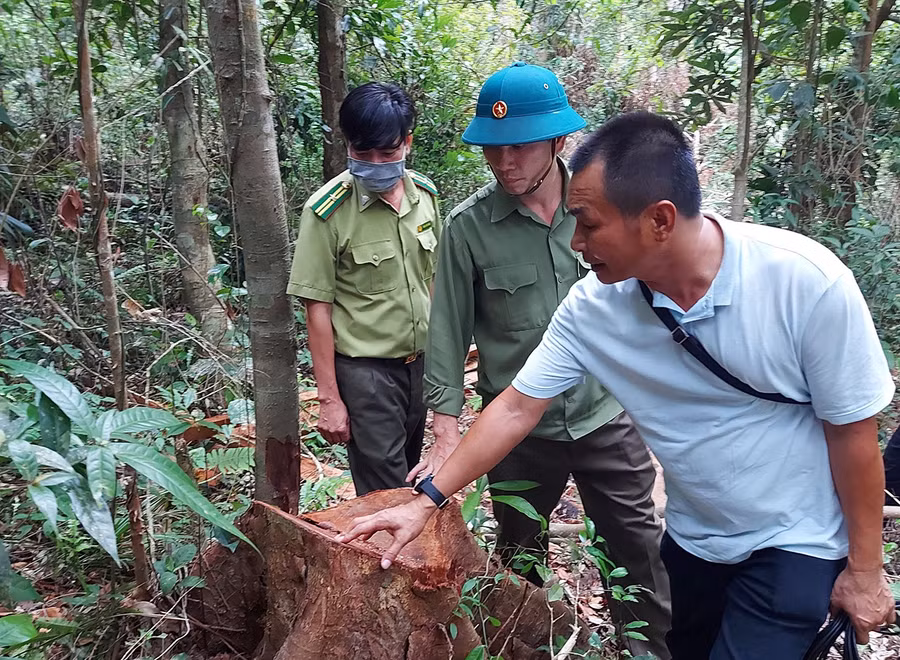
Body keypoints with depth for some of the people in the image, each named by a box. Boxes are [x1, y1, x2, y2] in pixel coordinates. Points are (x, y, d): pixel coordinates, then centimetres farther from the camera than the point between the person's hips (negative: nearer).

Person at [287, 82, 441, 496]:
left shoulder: (425, 194, 0)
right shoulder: (327, 211, -16)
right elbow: (317, 307, -13)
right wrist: (329, 398, -12)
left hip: (420, 362, 6)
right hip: (365, 371, -5)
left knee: (411, 481, 20)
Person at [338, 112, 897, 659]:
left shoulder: (806, 282, -26)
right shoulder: (592, 306, -18)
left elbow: (853, 429, -15)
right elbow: (516, 409, -9)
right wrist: (427, 502, -9)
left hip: (796, 542, -3)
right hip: (693, 537, 4)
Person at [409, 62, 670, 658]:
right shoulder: (469, 226, -10)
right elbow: (449, 333, -7)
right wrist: (448, 434, -10)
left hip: (608, 416, 1)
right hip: (519, 428, -1)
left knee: (640, 548, 13)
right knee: (521, 558, 18)